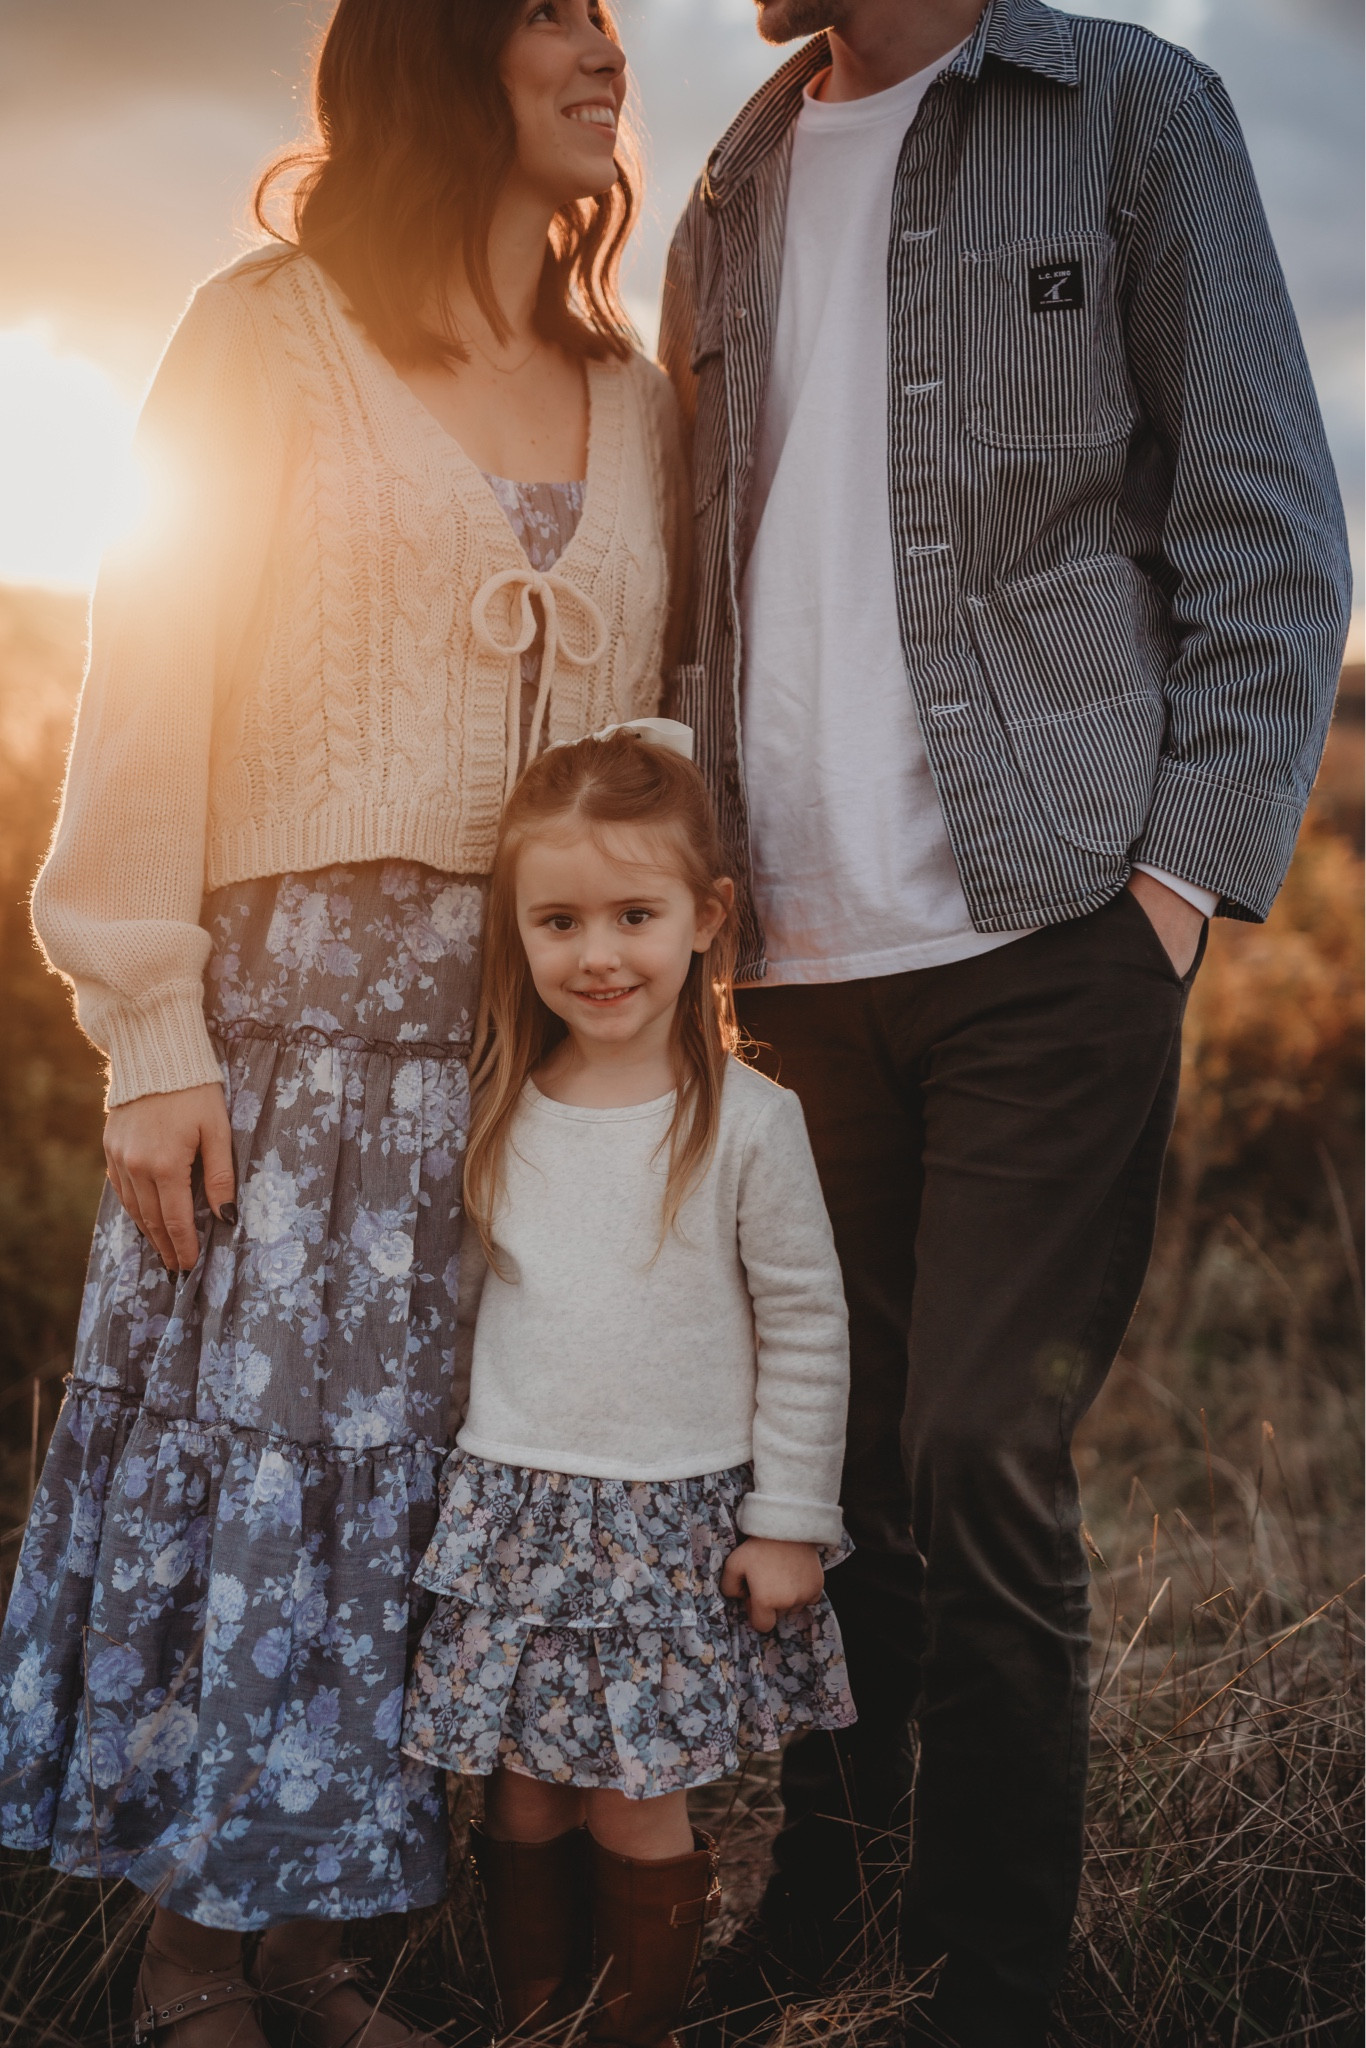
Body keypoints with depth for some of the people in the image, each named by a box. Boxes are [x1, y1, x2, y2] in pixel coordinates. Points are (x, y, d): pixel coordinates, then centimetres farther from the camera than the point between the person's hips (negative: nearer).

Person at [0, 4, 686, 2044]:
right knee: (245, 1436, -1)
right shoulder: (275, 330, 2)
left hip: (552, 1024, 4)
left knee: (439, 1468, 5)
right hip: (300, 992, -4)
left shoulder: (637, 405, 15)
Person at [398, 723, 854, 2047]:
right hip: (512, 1509, 4)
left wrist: (790, 1519, -4)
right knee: (522, 1801, 10)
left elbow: (807, 1327, -4)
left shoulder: (746, 1121, -8)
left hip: (678, 1521, -3)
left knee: (638, 1809, 1)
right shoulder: (498, 1116, 3)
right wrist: (468, 1479, 12)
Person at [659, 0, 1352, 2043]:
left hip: (1046, 936, -4)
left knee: (981, 1466, -8)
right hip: (800, 956, 4)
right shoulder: (732, 204, 19)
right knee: (836, 1463, 9)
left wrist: (1196, 862, -9)